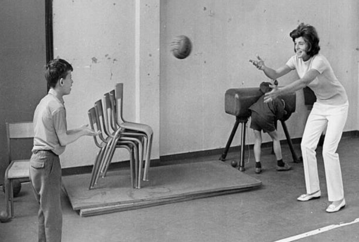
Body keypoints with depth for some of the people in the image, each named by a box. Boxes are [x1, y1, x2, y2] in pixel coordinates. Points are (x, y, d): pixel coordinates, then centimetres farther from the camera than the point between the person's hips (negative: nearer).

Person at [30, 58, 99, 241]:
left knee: (45, 211, 19)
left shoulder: (44, 102, 13)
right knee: (53, 214, -1)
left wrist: (79, 130, 16)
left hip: (37, 160, 10)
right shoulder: (57, 106, -16)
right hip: (48, 162, -10)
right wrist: (83, 132, 0)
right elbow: (63, 140, -15)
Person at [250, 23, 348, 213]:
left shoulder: (319, 61, -30)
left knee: (329, 150, -13)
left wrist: (279, 92, -56)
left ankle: (337, 199, -2)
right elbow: (275, 74, -14)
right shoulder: (297, 59, -7)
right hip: (320, 105, 8)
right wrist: (263, 67, -35)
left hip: (337, 106, -7)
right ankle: (313, 190, 18)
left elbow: (303, 82, -45)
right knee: (306, 145, 3)